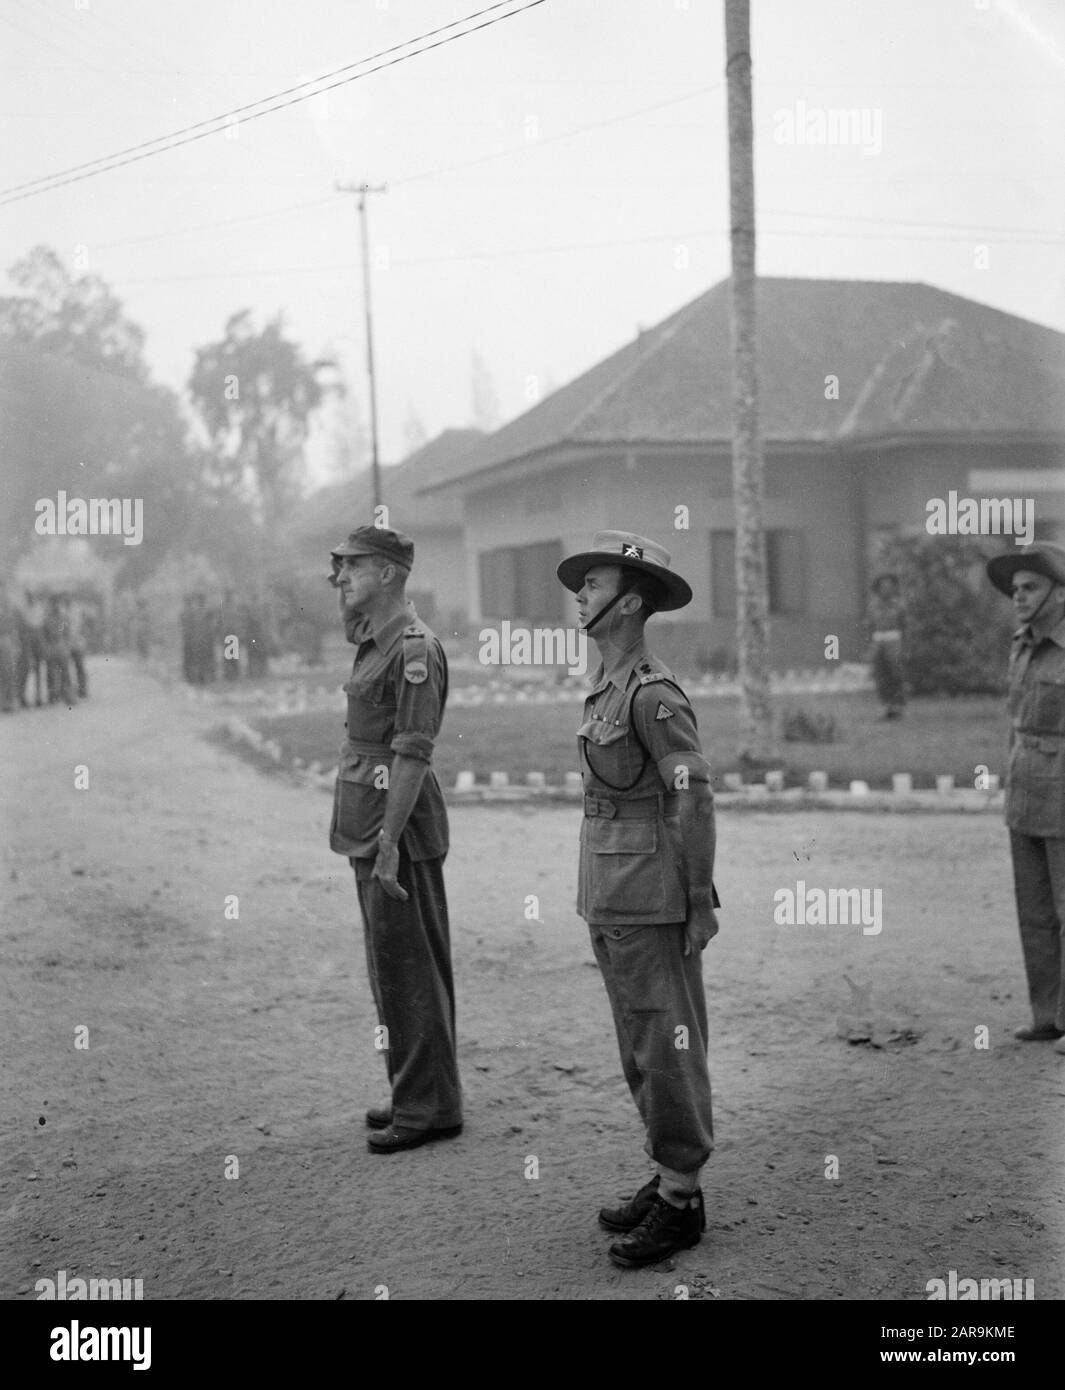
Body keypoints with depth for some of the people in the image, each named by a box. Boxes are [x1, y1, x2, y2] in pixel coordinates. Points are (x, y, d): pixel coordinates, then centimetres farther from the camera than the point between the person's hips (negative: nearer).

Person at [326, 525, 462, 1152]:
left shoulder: (414, 647, -16)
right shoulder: (374, 643, 14)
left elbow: (413, 753, -22)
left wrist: (389, 840, -24)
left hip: (399, 826, -10)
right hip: (369, 825, 10)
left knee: (411, 969, -4)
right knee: (390, 966, 15)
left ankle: (430, 1107, 4)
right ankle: (414, 1095, 25)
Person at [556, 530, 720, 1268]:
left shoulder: (655, 693, -16)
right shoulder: (610, 688, 13)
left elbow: (695, 797, -17)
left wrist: (700, 903, -17)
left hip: (653, 902, -10)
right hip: (611, 899, 10)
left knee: (667, 1044, -2)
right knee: (640, 1045, 15)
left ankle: (682, 1203, 7)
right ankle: (671, 1178, 25)